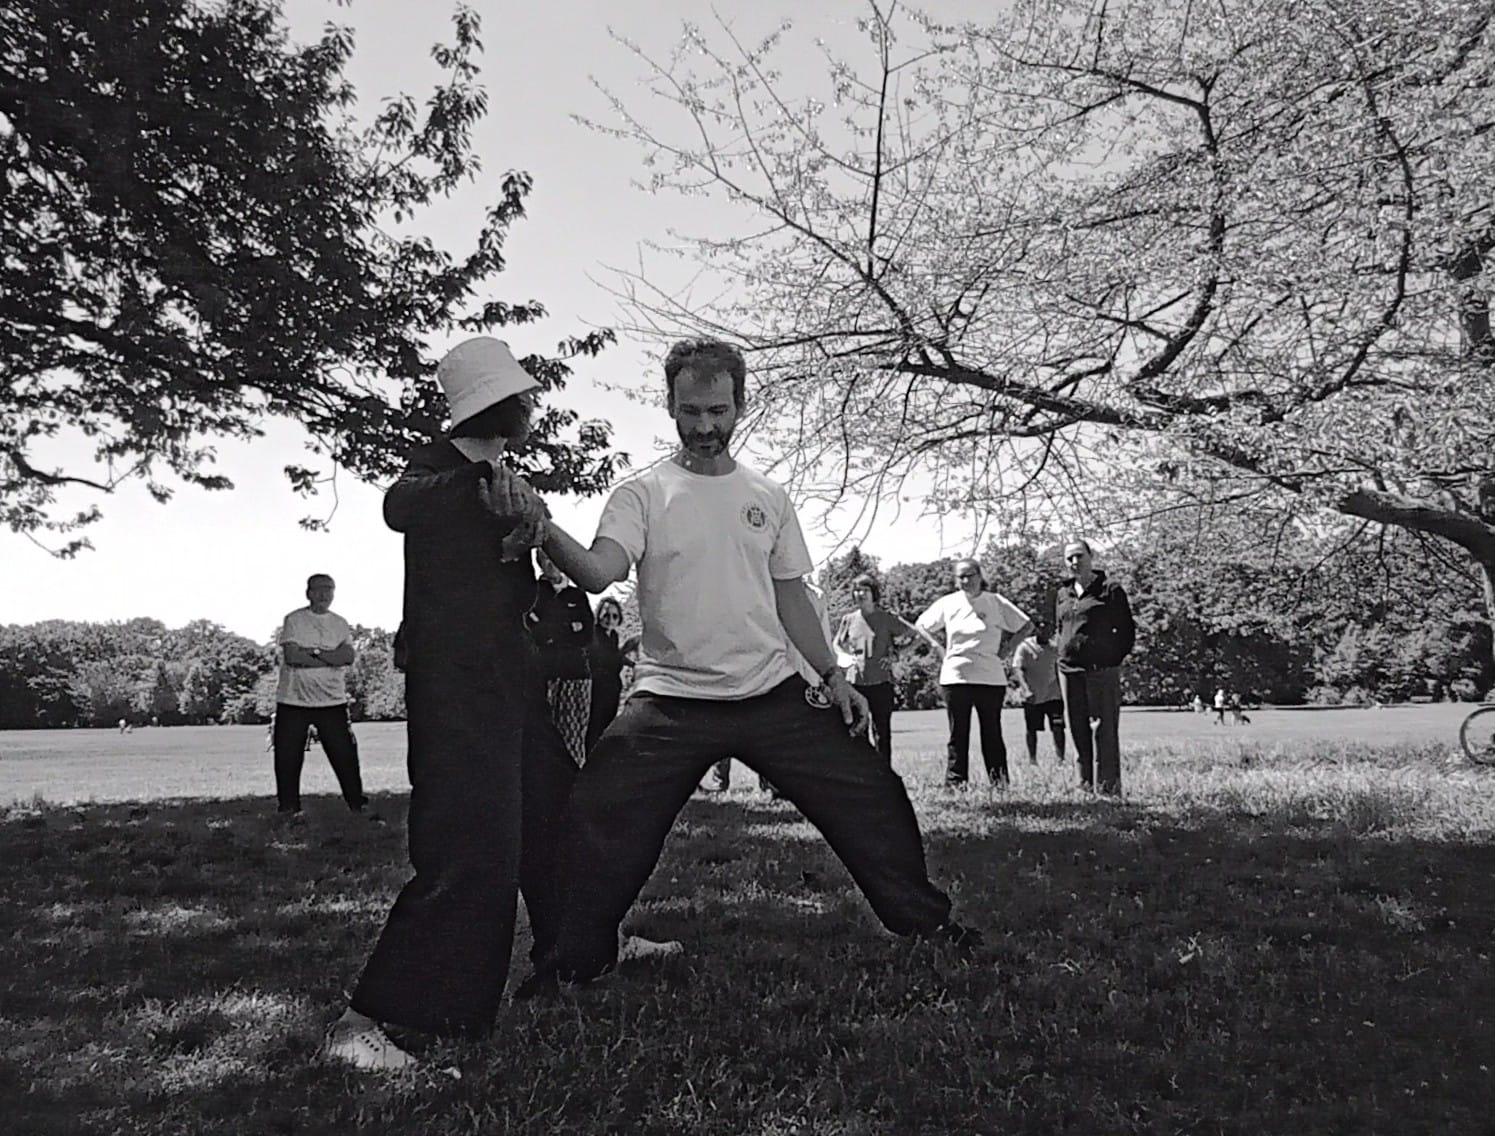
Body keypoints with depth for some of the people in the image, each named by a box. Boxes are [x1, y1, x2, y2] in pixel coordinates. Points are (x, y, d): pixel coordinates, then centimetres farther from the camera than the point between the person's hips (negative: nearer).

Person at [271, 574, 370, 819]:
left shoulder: (341, 624, 9)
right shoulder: (293, 620, 0)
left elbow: (348, 656, -7)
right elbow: (291, 656, -14)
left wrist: (312, 652, -15)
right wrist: (331, 659, -11)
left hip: (333, 701, 2)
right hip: (293, 701, -2)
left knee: (345, 754, 2)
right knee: (287, 757, 3)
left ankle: (358, 805, 11)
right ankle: (288, 808, 18)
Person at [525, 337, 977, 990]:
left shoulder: (767, 497, 10)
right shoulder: (642, 494, -2)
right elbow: (598, 572, -19)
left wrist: (832, 675, 9)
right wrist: (543, 531, -38)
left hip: (773, 692, 3)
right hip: (673, 700, -2)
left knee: (869, 795, 4)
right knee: (597, 818, -10)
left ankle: (921, 920, 27)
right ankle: (577, 958, 14)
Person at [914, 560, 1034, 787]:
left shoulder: (997, 603, 2)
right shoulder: (947, 603, 5)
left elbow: (1026, 625, 9)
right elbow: (921, 625, 17)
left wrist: (1008, 648, 2)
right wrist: (939, 646, 5)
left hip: (991, 678, -1)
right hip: (955, 677, 1)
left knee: (992, 733, 3)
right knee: (957, 734, 4)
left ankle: (999, 781, 9)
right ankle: (954, 782, 8)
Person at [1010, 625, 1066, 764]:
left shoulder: (1054, 647, 7)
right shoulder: (1025, 647, -9)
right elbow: (1017, 669, -16)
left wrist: (1060, 690, 22)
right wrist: (1026, 690, -29)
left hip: (1053, 695, 3)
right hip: (1032, 696, -3)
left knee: (1058, 728, -6)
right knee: (1031, 729, 5)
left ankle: (1060, 758, -1)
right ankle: (1032, 759, 17)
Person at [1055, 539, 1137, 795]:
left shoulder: (1110, 590, 0)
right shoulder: (1062, 594, 14)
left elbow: (1127, 631, 2)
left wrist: (1112, 659, -2)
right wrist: (1065, 656, 14)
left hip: (1102, 671, -5)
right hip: (1069, 671, 5)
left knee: (1105, 731, -6)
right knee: (1078, 731, 8)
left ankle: (1108, 787, -3)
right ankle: (1085, 784, 16)